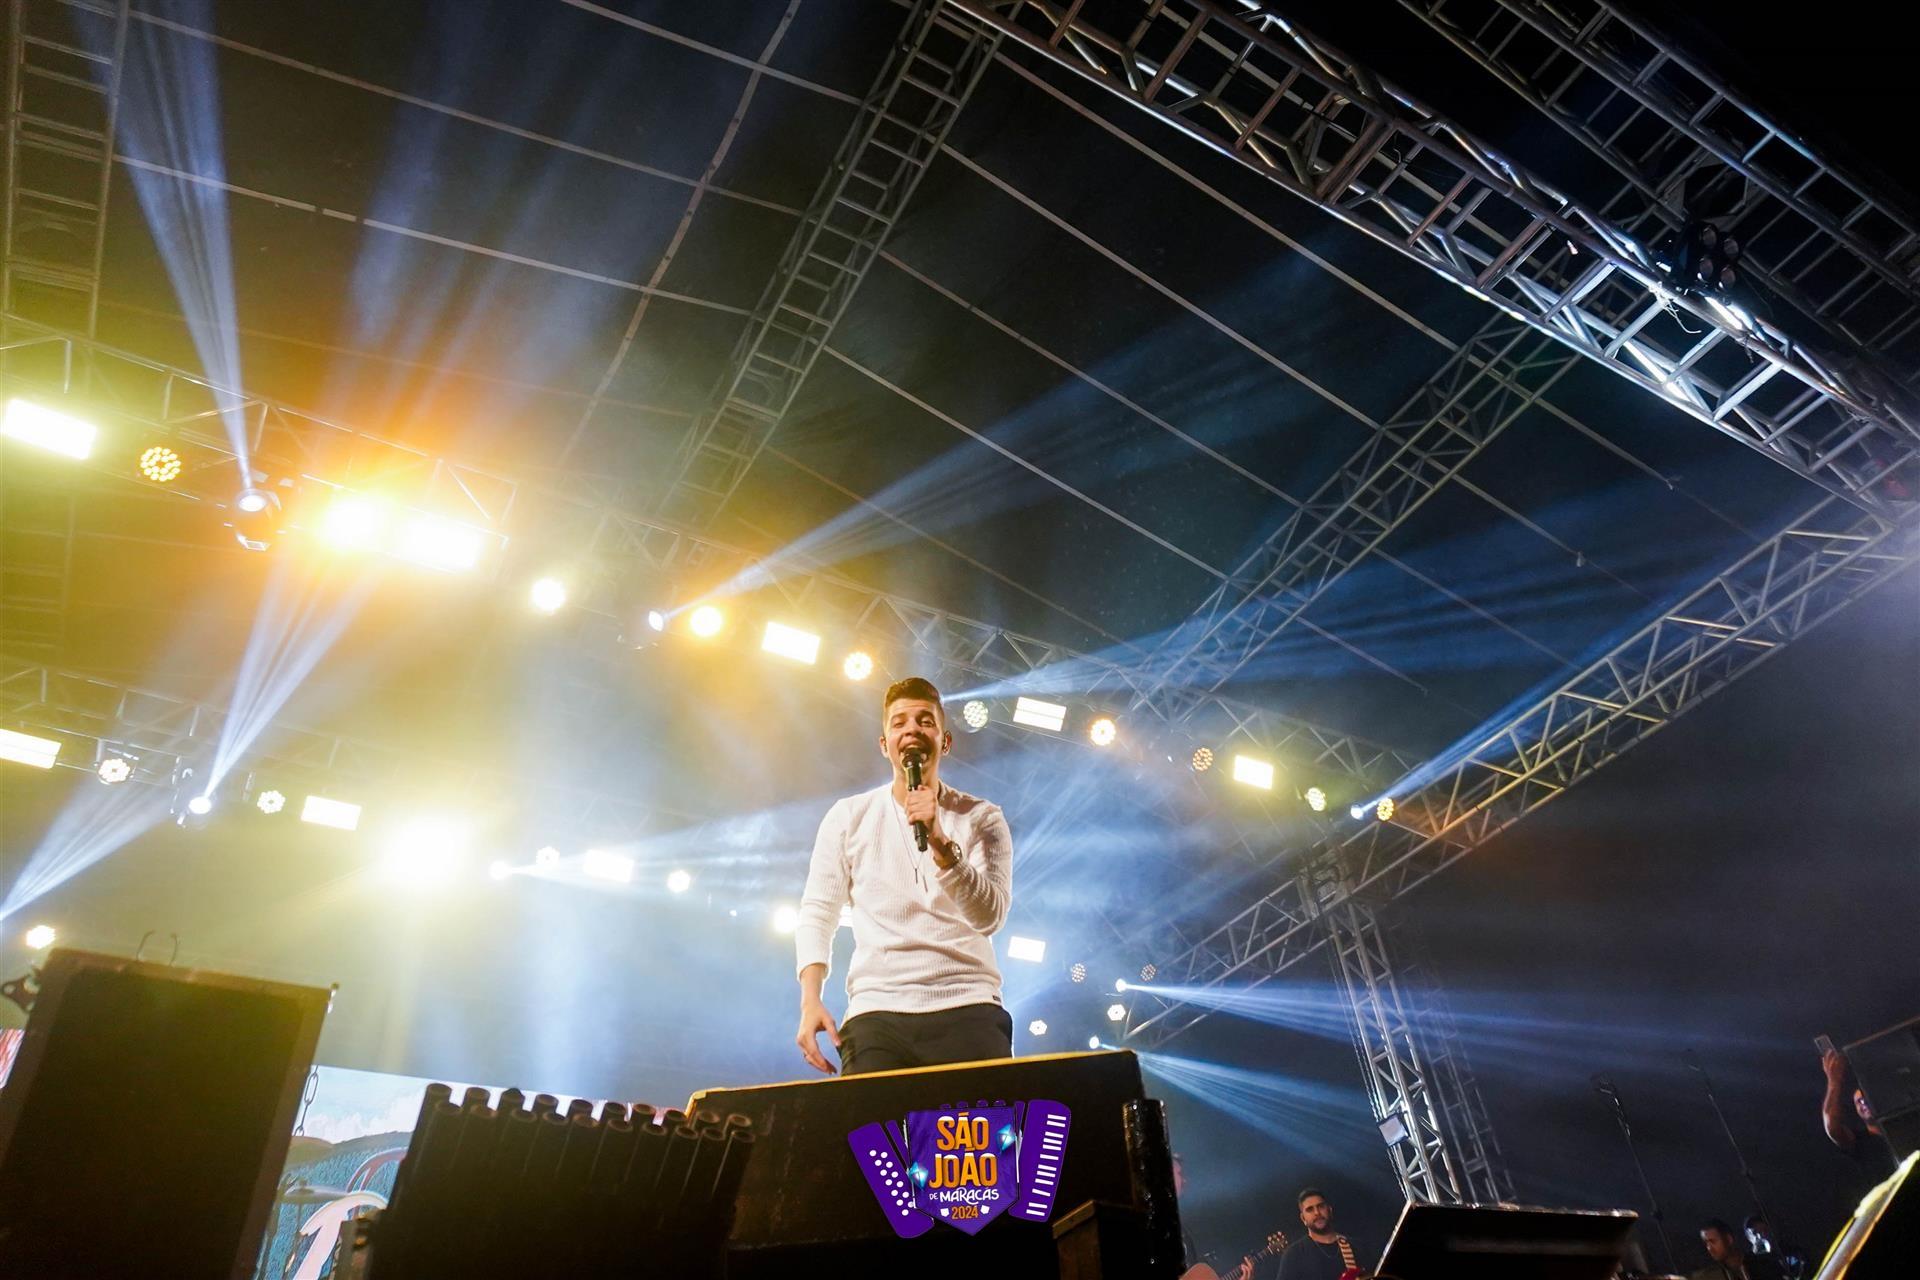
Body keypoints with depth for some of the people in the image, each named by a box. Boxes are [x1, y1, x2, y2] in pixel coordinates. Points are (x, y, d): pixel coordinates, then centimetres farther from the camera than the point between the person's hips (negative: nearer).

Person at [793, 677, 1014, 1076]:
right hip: (876, 1012, 0)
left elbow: (989, 916, -6)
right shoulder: (848, 816, 9)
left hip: (969, 1009, 0)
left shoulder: (981, 818, 6)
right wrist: (811, 1001, -7)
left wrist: (941, 844, -20)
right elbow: (818, 912, 7)